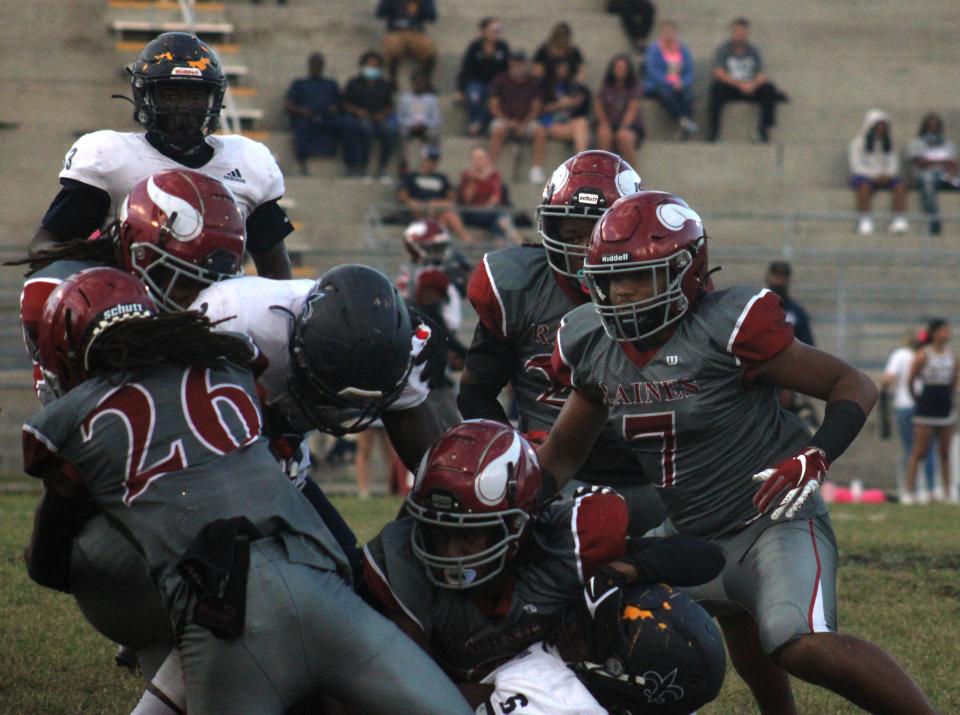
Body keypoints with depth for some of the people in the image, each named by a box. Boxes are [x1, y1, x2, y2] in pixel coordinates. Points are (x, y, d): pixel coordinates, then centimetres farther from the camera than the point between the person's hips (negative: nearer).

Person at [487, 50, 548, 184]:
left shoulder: (532, 82, 3)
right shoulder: (501, 81, -2)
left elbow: (536, 108, 4)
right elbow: (494, 107, -3)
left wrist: (524, 124, -12)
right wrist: (508, 122, -17)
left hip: (525, 122, 2)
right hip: (504, 119, -2)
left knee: (540, 132, -28)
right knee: (498, 131, -36)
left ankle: (536, 170, -24)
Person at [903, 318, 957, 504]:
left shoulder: (951, 354, 7)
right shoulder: (923, 355, -9)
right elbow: (910, 381, -3)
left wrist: (947, 397, 15)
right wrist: (916, 398, 7)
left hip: (945, 408, 5)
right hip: (926, 411, -5)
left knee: (945, 452, 7)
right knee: (918, 452, -5)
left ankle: (946, 491, 10)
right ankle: (909, 491, -4)